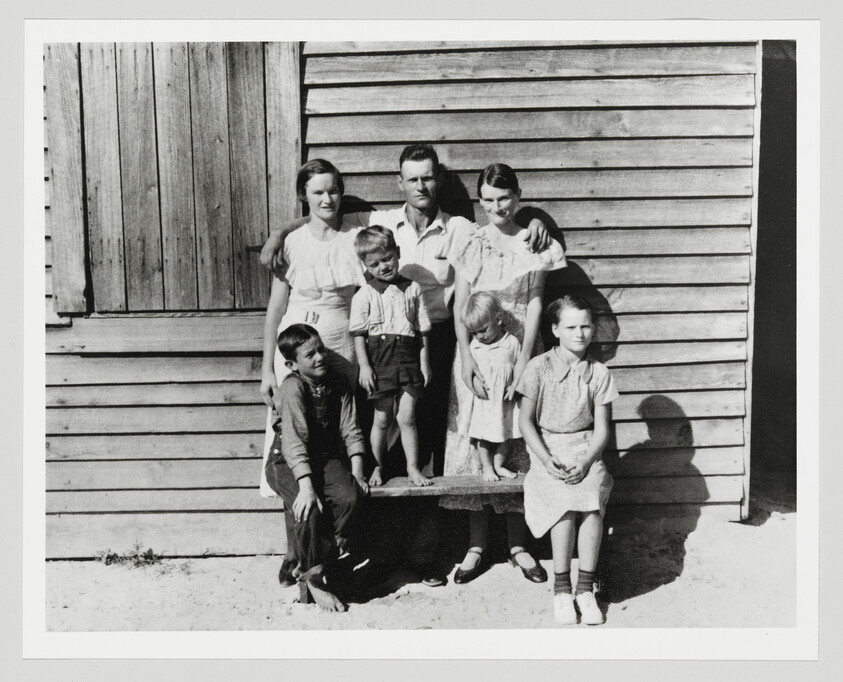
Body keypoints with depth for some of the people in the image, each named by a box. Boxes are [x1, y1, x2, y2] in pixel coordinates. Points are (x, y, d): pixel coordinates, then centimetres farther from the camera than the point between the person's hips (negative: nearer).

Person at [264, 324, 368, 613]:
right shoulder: (291, 388, -16)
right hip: (288, 461, -4)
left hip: (328, 457, 5)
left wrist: (357, 472, -9)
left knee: (349, 497, -24)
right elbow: (294, 440, -24)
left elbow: (350, 430, 1)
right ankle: (315, 577, -7)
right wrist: (306, 486, -32)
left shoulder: (338, 383, 1)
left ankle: (314, 565, -5)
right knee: (310, 510, -30)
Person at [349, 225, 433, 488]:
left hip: (408, 359, 1)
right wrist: (364, 365, -9)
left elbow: (422, 330, 9)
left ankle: (413, 467, 15)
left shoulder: (412, 289, 6)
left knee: (406, 417, 2)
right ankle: (378, 468, 23)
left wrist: (424, 362, 6)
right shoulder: (364, 294, 0)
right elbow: (358, 334, -2)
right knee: (382, 419, 7)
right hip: (379, 360, -1)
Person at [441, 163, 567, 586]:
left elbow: (535, 306, -1)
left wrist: (522, 364, -11)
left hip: (518, 350, 0)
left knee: (518, 443, 4)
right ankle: (476, 546, 14)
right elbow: (459, 308, -1)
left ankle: (518, 545, 18)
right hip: (475, 350, 0)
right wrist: (468, 364, -11)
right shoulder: (469, 244, 3)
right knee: (472, 439, 1)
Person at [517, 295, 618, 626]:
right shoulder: (539, 367, -2)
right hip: (547, 448, -1)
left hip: (586, 449, 2)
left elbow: (601, 428, 3)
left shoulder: (598, 373, 4)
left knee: (592, 497, -28)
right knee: (563, 499, -28)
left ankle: (585, 588, -13)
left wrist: (586, 462, -14)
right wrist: (546, 459, -13)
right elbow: (526, 421, -1)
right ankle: (562, 588, -11)